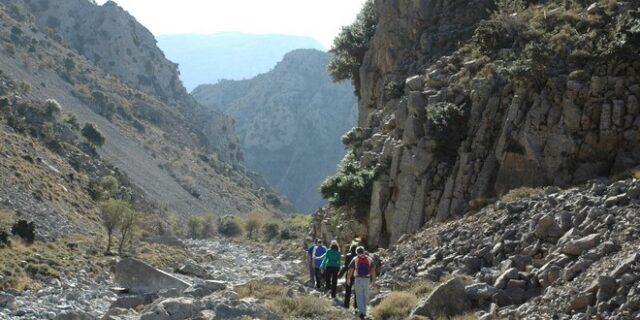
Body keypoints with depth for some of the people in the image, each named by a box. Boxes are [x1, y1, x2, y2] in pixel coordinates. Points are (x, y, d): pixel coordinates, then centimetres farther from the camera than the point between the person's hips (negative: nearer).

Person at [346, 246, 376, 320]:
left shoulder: (355, 259, 0)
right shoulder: (369, 259, 6)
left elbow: (350, 270, -2)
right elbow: (373, 270, 1)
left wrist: (348, 279, 10)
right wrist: (373, 281, 4)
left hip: (358, 279, -2)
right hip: (367, 279, 2)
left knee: (359, 296, 1)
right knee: (365, 296, 15)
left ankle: (361, 312, -12)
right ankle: (364, 311, 21)